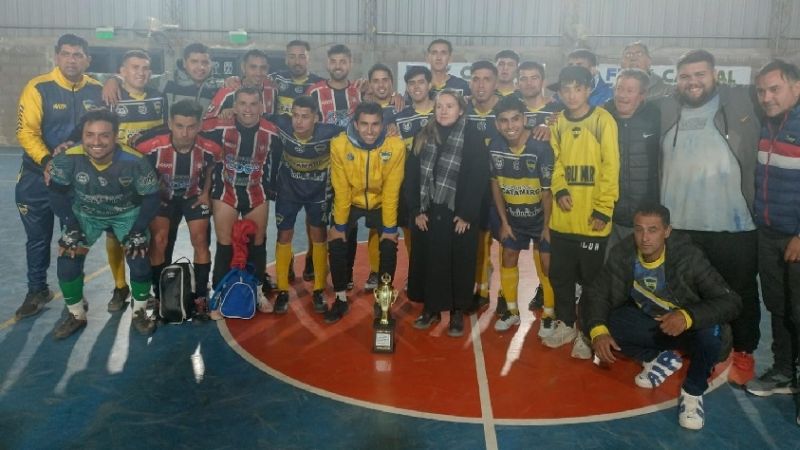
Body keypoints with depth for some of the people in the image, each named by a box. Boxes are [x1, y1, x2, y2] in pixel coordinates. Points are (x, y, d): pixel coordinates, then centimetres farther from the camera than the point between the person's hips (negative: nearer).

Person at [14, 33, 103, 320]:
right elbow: (26, 132, -14)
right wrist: (47, 161, -27)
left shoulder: (97, 91, -1)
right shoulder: (39, 88, -11)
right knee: (38, 238, 10)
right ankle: (37, 291, 27)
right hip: (39, 176, -2)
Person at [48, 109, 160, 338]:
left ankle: (140, 313, 10)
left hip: (127, 212, -1)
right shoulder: (67, 159, -27)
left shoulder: (135, 161, -31)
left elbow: (151, 198, -18)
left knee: (139, 258, -16)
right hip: (84, 212, 2)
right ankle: (76, 315, 14)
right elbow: (57, 193, -10)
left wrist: (138, 231, -21)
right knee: (68, 259, -10)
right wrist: (71, 227, -14)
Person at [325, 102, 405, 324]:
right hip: (350, 202, 0)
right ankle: (341, 298, 9)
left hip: (381, 203, 0)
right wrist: (339, 225, -12)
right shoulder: (339, 145, -26)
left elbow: (391, 191, -19)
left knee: (389, 245, -11)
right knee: (336, 243, -10)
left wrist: (390, 228, -15)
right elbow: (341, 189, -17)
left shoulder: (396, 146, -27)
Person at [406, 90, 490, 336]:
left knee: (458, 263, 5)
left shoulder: (474, 138, -5)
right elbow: (412, 175, 5)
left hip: (459, 215, -3)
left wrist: (466, 214, -14)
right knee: (427, 261, 10)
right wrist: (416, 210, -3)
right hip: (426, 213, 4)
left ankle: (457, 312, 19)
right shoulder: (423, 137, 8)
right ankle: (430, 307, 25)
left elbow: (479, 179, -9)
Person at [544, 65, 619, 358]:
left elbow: (611, 167, -8)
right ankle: (565, 324, 30)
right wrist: (559, 189, -6)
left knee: (591, 277, 6)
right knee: (560, 274, 13)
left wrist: (603, 209, -12)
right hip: (562, 218, 5)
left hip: (591, 218, -4)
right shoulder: (559, 123, 9)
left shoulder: (603, 121, -6)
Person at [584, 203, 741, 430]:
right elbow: (595, 293, -15)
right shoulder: (622, 254, -19)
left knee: (710, 333, -36)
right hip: (645, 321, 3)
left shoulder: (689, 257, -27)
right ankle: (658, 359, 3)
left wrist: (688, 316, -48)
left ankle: (693, 392, -7)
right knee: (603, 323, -20)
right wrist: (598, 330, -34)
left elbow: (731, 301, -29)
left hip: (686, 326, -3)